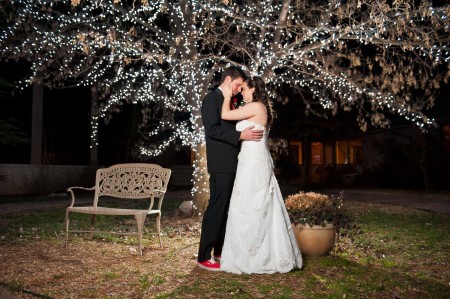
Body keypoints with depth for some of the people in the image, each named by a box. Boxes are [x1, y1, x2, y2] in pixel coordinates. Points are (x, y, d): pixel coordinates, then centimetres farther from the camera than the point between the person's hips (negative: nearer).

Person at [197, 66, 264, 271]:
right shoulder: (212, 98, -6)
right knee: (216, 208, -8)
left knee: (227, 209, 12)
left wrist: (248, 134, 16)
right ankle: (204, 257, -1)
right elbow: (212, 130, -18)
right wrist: (240, 135, -20)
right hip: (221, 164, -9)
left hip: (231, 164, 9)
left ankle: (220, 250, 22)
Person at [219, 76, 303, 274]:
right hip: (258, 162, 10)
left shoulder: (255, 106, -11)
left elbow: (225, 115, -11)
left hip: (253, 163, -10)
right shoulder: (262, 109, 18)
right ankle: (271, 255, 23)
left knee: (248, 209, -4)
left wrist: (227, 96, 5)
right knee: (262, 209, 13)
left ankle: (249, 259, 5)